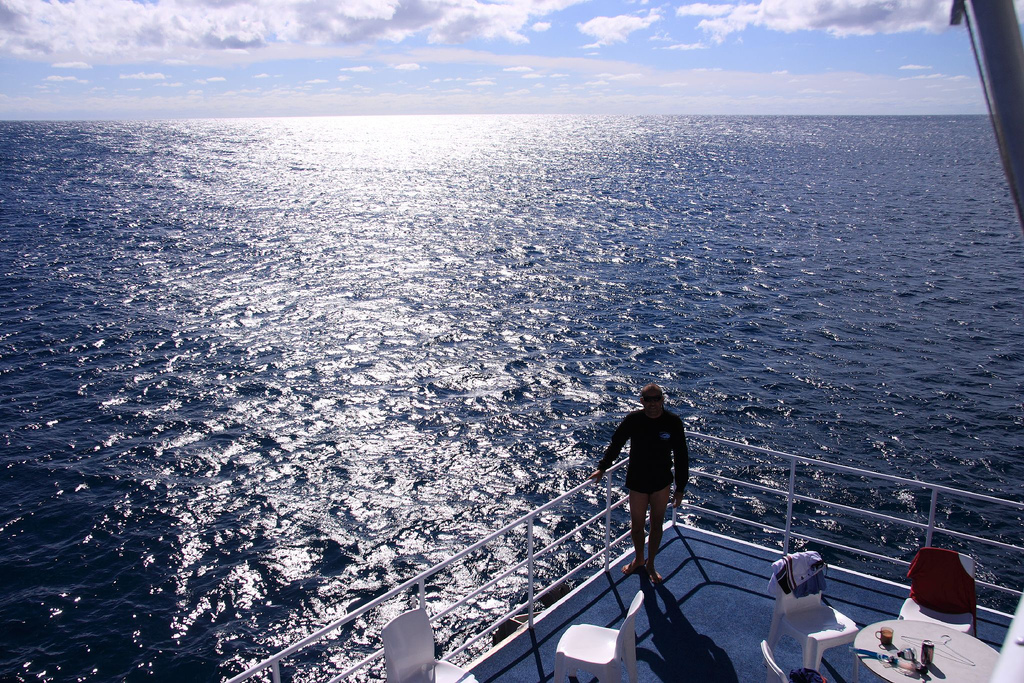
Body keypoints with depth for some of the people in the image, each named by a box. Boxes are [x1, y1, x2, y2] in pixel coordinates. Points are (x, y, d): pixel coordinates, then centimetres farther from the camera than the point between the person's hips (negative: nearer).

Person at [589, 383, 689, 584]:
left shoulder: (673, 422, -11)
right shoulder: (633, 420, -13)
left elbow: (681, 456, -3)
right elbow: (616, 444, 3)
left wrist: (680, 489, -1)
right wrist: (602, 468, 0)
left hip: (662, 482, 1)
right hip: (637, 481, -1)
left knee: (657, 524, 13)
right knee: (636, 525, 8)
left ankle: (650, 563, 34)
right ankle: (638, 559, 36)